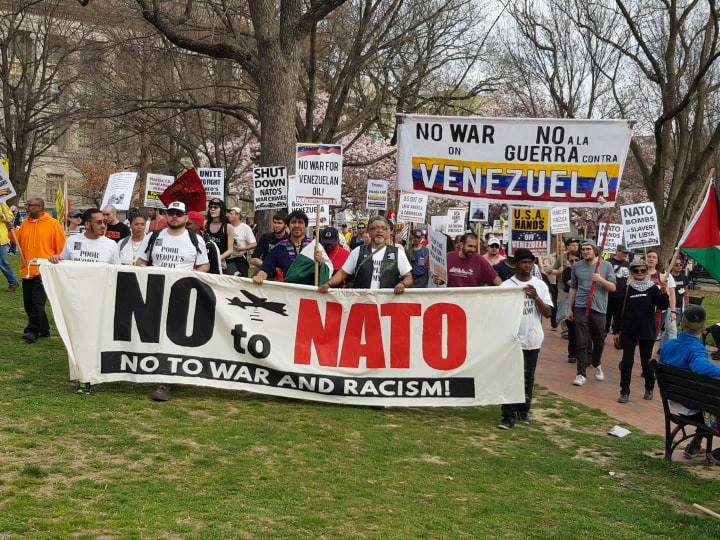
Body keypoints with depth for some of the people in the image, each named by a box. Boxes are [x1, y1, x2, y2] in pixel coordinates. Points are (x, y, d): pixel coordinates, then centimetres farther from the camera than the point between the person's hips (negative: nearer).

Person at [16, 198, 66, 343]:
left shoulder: (53, 224, -6)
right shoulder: (25, 223, 11)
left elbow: (61, 246, -4)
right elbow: (17, 241, 14)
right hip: (27, 270, 7)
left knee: (37, 302, -12)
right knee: (29, 303, 11)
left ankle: (33, 331, -11)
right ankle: (43, 329, 21)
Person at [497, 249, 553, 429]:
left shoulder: (540, 285, 2)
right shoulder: (507, 285, -5)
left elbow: (548, 313, -4)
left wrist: (536, 297, -16)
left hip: (533, 339, 3)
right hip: (512, 338, -3)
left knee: (528, 377, 13)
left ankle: (524, 410, 27)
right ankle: (509, 416, -2)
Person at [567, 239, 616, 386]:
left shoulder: (606, 265, 3)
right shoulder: (577, 266, 7)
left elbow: (613, 287, 1)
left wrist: (601, 280, -18)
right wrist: (570, 308, 11)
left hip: (599, 308, 0)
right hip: (581, 308, 0)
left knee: (599, 341, 12)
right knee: (581, 342, -5)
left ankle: (597, 365, 39)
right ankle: (581, 374, -1)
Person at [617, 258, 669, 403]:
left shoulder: (652, 288, 0)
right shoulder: (626, 289, 0)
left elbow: (663, 306, -10)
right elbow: (620, 310, 3)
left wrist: (664, 292, -27)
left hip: (647, 332, 0)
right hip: (628, 331, 0)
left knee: (646, 361, 9)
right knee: (627, 361, -4)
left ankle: (649, 389, 29)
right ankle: (624, 392, 2)